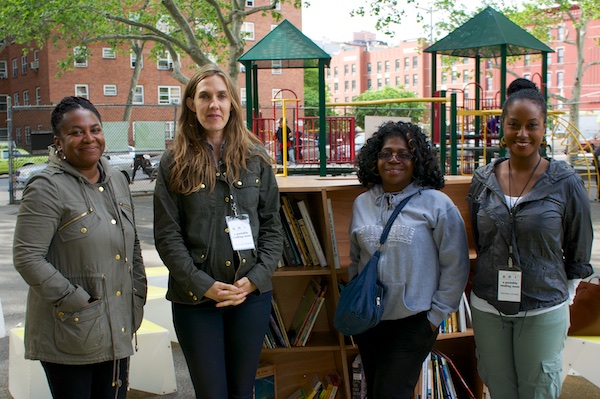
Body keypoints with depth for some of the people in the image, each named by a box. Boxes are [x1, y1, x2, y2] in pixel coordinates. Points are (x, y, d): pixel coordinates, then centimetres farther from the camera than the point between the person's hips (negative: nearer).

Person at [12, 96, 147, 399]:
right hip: (70, 334, -6)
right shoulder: (48, 188, -11)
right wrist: (78, 301, -17)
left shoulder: (117, 181, 11)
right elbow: (27, 258, -16)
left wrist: (137, 300, 9)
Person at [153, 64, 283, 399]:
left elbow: (272, 224, 5)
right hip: (195, 298, -2)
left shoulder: (256, 158, 4)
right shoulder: (175, 163, -2)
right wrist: (203, 284, -13)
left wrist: (256, 278, -7)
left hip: (252, 295, 2)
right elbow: (167, 235, -5)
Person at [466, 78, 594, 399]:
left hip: (543, 312, -3)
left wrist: (563, 295, 5)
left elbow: (579, 252, 1)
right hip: (487, 308, 3)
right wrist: (493, 281, 13)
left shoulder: (565, 183, -9)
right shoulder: (483, 181, 0)